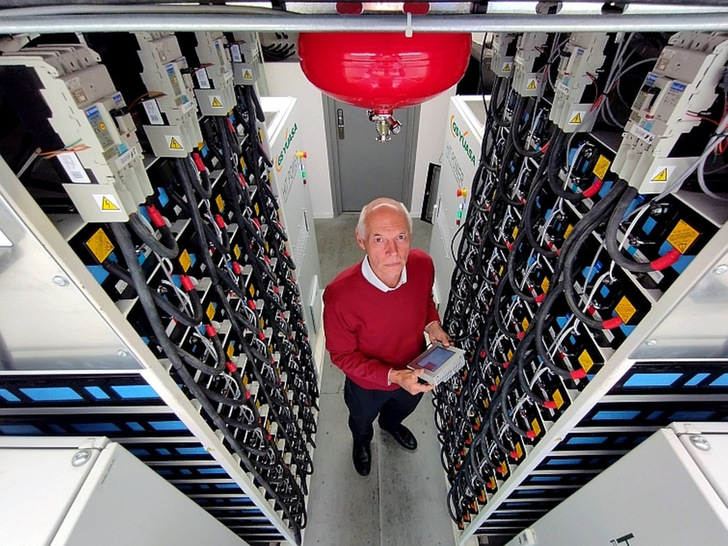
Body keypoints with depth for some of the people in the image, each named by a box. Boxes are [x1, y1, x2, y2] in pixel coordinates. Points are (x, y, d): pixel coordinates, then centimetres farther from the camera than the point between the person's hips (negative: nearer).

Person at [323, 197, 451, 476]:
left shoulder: (423, 265, -27)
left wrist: (432, 325, -20)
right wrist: (393, 376, -32)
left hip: (414, 372, 3)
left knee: (402, 408, 38)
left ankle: (390, 424, 76)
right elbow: (342, 355, -23)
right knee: (362, 420, 34)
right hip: (367, 383, -3)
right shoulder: (340, 294, -40)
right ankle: (362, 442, 71)